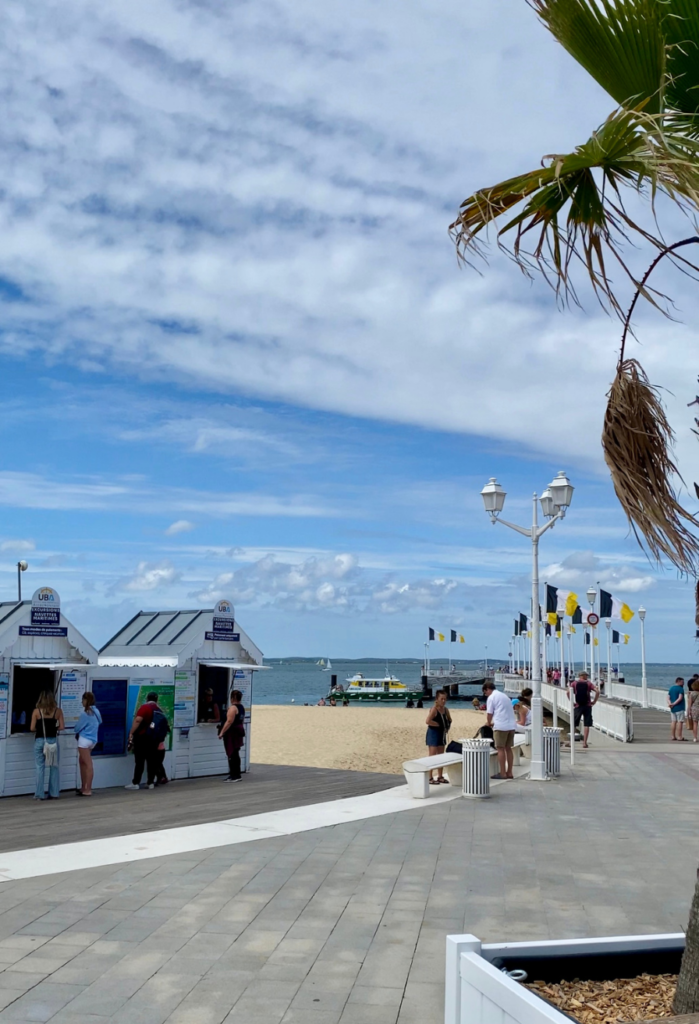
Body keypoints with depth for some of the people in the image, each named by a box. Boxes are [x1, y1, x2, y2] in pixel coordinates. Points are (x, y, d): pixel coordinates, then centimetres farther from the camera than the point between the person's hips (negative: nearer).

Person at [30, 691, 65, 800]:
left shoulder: (36, 711, -5)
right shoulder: (57, 711, -2)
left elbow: (32, 728, -5)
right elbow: (62, 727, -3)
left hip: (40, 740, -1)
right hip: (53, 740, 1)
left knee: (40, 768, 4)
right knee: (54, 767, 10)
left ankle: (39, 794, 5)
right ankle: (54, 793, 12)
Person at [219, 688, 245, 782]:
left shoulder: (233, 708, -16)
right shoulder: (242, 707, 13)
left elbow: (229, 721, -21)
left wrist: (222, 732, -18)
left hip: (232, 733, -10)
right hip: (240, 731, 10)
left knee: (231, 755, -6)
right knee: (235, 755, 15)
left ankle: (234, 775, -6)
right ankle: (237, 775, 19)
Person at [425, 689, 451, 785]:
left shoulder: (445, 709, 7)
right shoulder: (434, 709, -17)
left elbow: (449, 720, 25)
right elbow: (428, 721, -30)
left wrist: (448, 725, 5)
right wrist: (438, 724, -20)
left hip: (442, 734, 8)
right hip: (433, 734, -8)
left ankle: (440, 776, 23)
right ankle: (429, 778, -2)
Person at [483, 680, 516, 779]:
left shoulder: (491, 697, -2)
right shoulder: (504, 695, 20)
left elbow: (490, 714, -5)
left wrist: (489, 723, 14)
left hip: (501, 726, -7)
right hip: (511, 725, 7)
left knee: (500, 749, -1)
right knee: (508, 748, 11)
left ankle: (502, 773, -1)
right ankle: (509, 772, 13)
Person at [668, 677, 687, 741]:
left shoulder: (671, 688, 14)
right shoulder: (681, 689, -9)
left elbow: (668, 698, 6)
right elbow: (680, 698, -20)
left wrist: (670, 703, -9)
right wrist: (674, 704, -16)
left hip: (673, 708, 7)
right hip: (679, 708, -7)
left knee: (673, 721, 9)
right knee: (680, 721, -4)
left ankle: (672, 736, 9)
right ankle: (679, 736, -6)